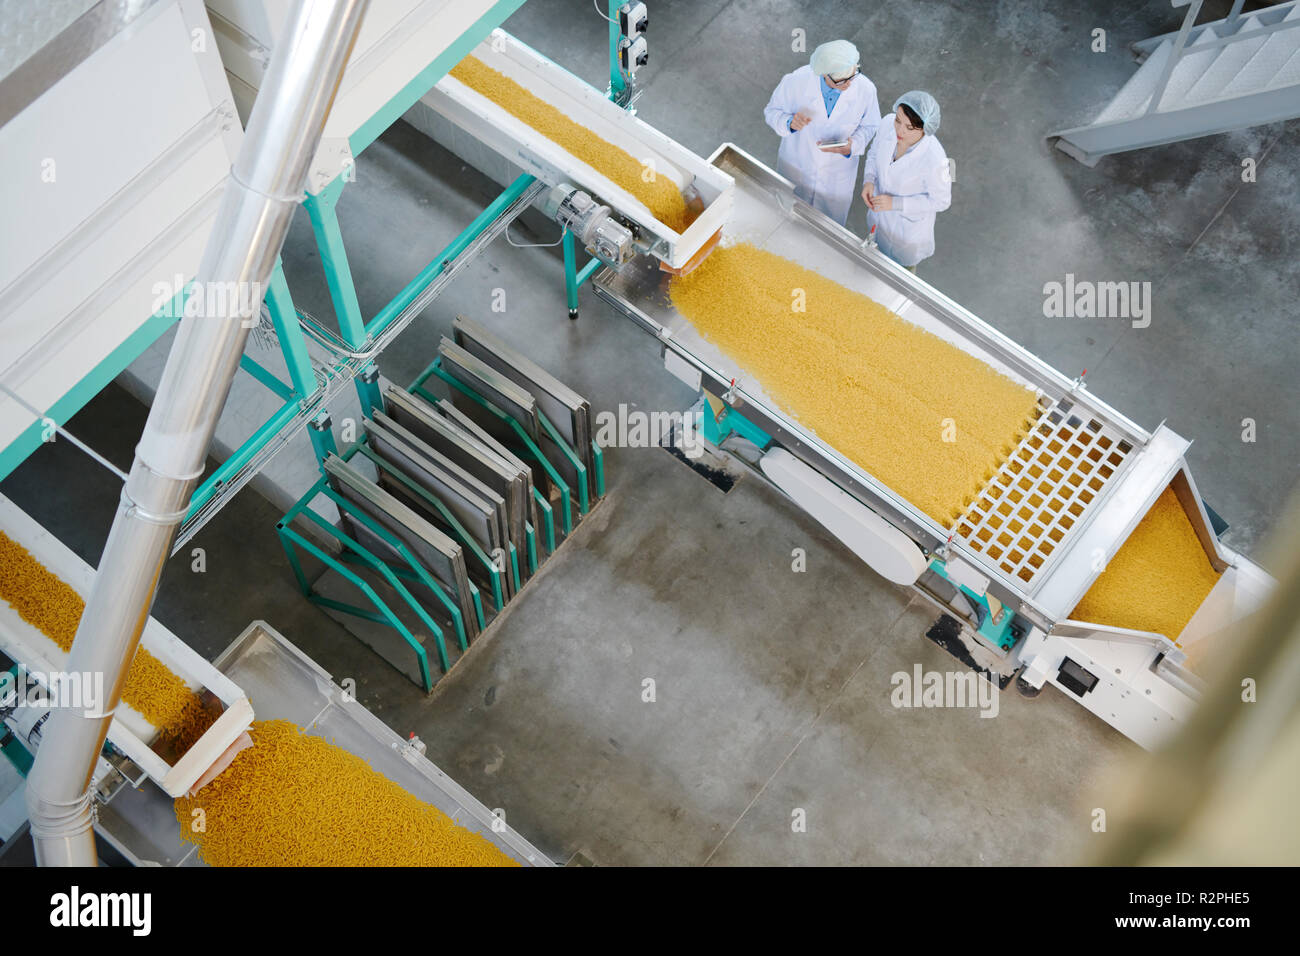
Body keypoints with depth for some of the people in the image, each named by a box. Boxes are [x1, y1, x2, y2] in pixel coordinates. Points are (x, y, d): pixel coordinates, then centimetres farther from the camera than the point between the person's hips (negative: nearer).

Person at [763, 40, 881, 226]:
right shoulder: (796, 81, -29)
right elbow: (772, 111, -11)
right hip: (797, 168, 0)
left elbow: (870, 125, -6)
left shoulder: (866, 89, -25)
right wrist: (789, 122, -35)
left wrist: (852, 146, -27)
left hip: (838, 176, 1)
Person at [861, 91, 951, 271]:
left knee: (903, 269, 30)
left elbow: (941, 201, -24)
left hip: (909, 222, -4)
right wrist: (868, 180, -22)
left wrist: (895, 203, -30)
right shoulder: (888, 124, -28)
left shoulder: (933, 159, -42)